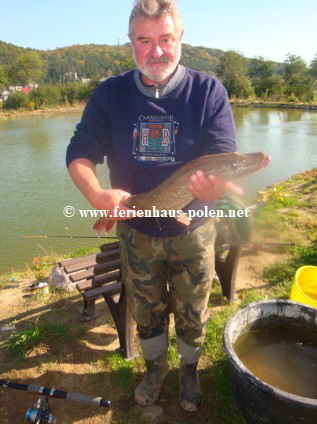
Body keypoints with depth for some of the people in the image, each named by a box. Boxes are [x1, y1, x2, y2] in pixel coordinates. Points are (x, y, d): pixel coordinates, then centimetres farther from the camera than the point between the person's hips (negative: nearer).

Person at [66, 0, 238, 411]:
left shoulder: (209, 91, -10)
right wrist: (97, 195, -25)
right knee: (146, 312, 21)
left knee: (192, 314, 18)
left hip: (192, 231, -1)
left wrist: (214, 187, -39)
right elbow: (80, 153, -5)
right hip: (136, 231, 2)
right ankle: (155, 367, 51)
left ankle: (189, 370, 49)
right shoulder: (110, 94, -5)